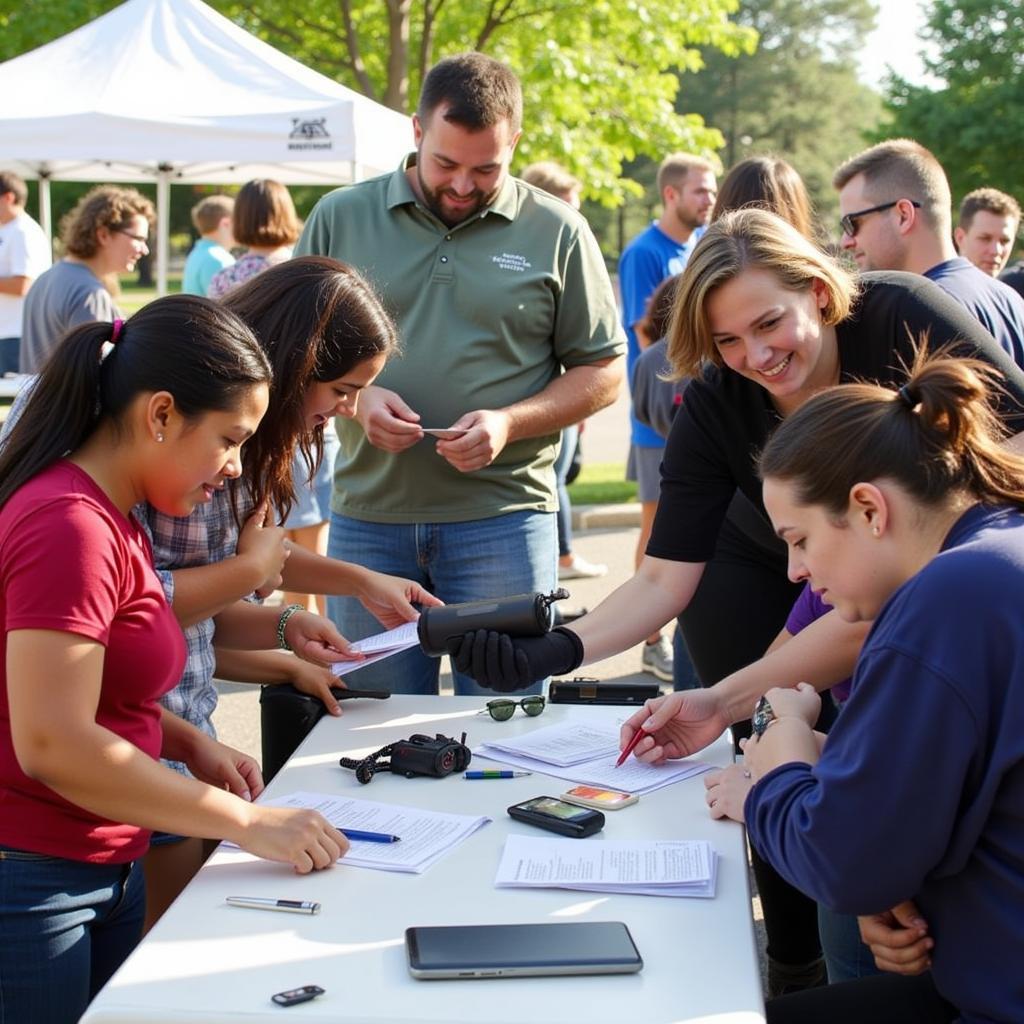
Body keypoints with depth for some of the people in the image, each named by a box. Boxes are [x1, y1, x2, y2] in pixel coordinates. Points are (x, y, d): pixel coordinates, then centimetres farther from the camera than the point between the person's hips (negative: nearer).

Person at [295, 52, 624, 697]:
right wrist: (355, 396, -10)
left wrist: (510, 422, -12)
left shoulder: (557, 232, 2)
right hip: (368, 516, 2)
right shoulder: (340, 219, 5)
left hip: (504, 519, -1)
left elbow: (602, 372, 4)